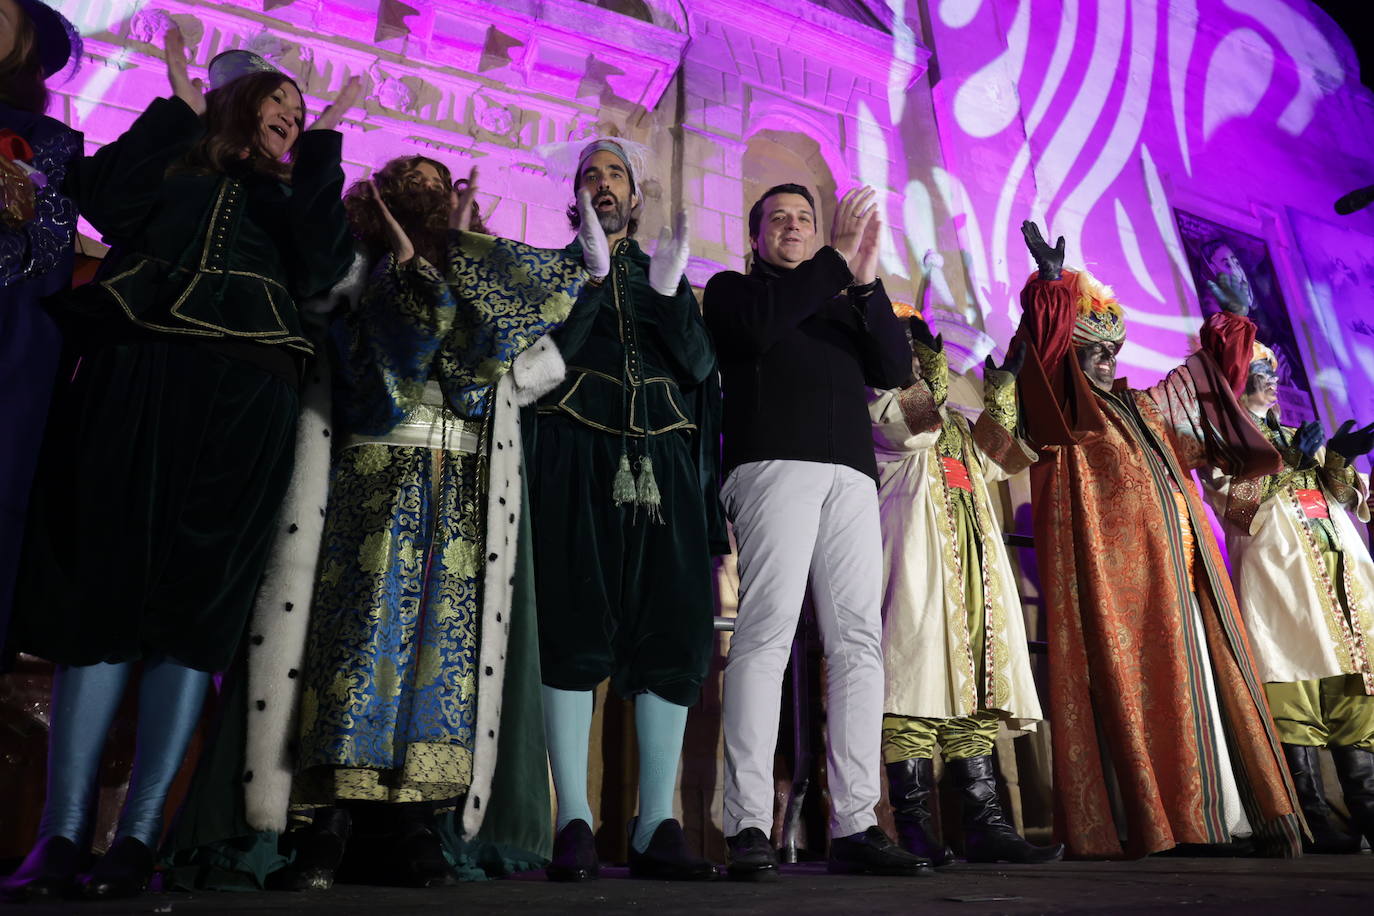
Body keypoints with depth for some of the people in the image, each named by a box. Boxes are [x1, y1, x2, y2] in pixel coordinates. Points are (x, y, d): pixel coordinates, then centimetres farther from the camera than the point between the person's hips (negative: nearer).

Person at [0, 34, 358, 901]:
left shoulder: (292, 198, 24)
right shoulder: (169, 167, 23)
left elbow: (319, 267, 2)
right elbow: (106, 202, 1)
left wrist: (321, 149, 9)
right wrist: (177, 107, 10)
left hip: (239, 406, 1)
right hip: (132, 385, 0)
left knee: (193, 610, -5)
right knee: (102, 594, -6)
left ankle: (139, 836, -2)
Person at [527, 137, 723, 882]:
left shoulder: (666, 273, 21)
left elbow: (700, 364, 6)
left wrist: (668, 293, -7)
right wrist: (590, 277, -10)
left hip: (663, 460, 3)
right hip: (578, 456, -2)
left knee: (672, 629, -5)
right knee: (577, 628, -10)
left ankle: (656, 827, 0)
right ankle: (573, 824, -4)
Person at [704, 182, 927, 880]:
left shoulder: (846, 305, 30)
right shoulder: (731, 288, 20)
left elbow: (895, 369, 13)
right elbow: (756, 326, -4)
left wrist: (865, 283, 0)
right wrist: (838, 258, -3)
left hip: (852, 472, 5)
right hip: (773, 463, -4)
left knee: (858, 640, -4)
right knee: (767, 629, -16)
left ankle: (853, 826, 0)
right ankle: (748, 828, -15)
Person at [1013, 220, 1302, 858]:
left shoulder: (1142, 408, 25)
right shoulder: (1064, 412, 3)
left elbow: (1200, 377, 42)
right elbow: (1046, 343, -15)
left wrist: (1226, 326, 43)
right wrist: (1053, 283, -25)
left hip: (1177, 570, 8)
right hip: (1113, 570, -7)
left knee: (1200, 680, 5)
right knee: (1125, 681, -13)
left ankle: (1232, 813, 9)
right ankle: (1127, 823, -12)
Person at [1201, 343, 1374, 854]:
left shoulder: (1293, 437, 28)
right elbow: (1229, 502, -8)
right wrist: (1286, 463, -10)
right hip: (1278, 571, -7)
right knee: (1294, 689, -12)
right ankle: (1314, 818, -10)